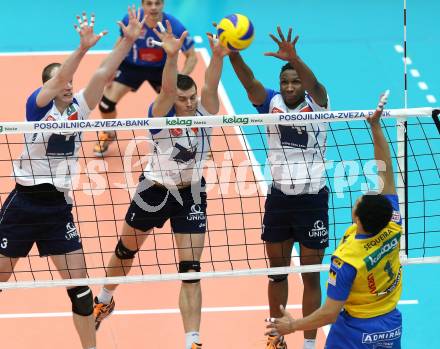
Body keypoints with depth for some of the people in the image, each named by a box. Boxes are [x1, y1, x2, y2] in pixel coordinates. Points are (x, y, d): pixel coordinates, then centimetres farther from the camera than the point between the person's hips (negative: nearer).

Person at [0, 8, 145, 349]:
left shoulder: (78, 109, 4)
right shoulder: (38, 105, -8)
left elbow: (103, 74, -6)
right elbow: (58, 78, -26)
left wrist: (128, 40, -18)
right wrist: (83, 48, -40)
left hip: (59, 208, 3)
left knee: (79, 285, -1)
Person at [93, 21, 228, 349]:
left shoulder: (204, 114, -13)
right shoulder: (161, 116, -20)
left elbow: (211, 87, -32)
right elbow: (167, 89, -40)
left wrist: (218, 57, -51)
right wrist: (172, 56, -58)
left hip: (191, 195, 1)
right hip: (154, 192, -1)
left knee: (191, 269, -5)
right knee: (126, 251, 21)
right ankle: (104, 300, 50)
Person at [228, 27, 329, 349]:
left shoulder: (316, 104, -6)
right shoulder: (272, 103, 0)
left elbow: (313, 84, -29)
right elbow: (249, 82, -17)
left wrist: (293, 58, -49)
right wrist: (233, 55, -38)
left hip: (312, 199, -3)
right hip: (279, 198, 3)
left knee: (311, 277, 5)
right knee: (277, 272, 14)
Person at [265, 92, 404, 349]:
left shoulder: (347, 260, -28)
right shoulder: (392, 229, -16)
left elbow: (330, 313, -23)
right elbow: (386, 172, -9)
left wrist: (293, 326, -10)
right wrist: (376, 126, -8)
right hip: (391, 328, 5)